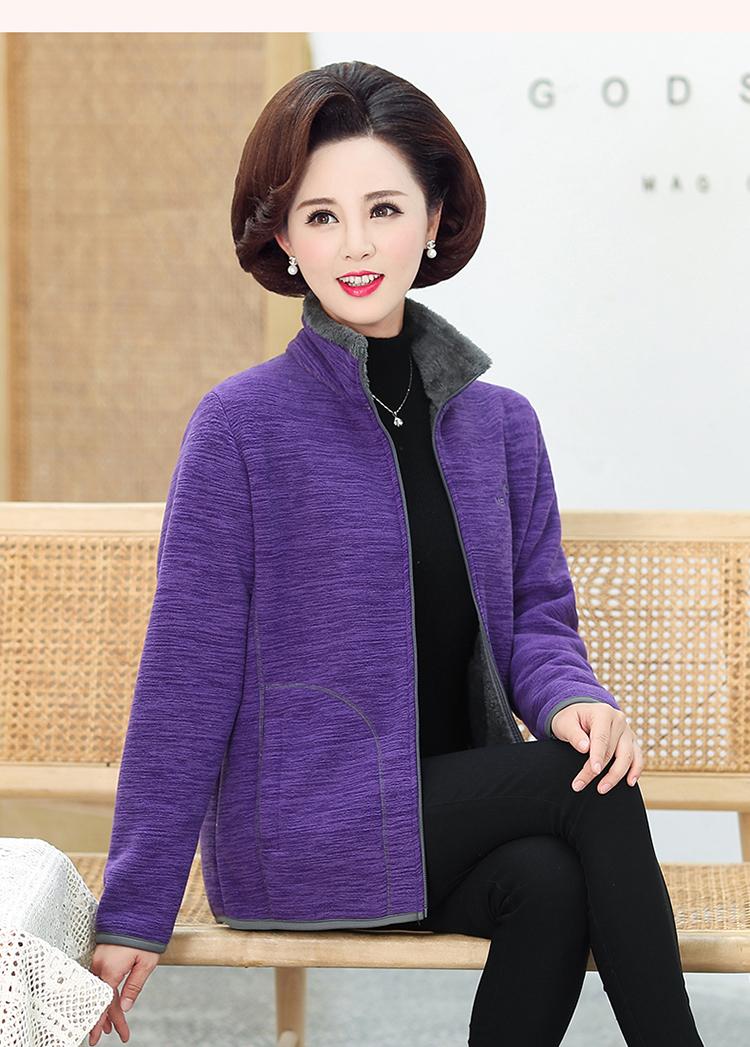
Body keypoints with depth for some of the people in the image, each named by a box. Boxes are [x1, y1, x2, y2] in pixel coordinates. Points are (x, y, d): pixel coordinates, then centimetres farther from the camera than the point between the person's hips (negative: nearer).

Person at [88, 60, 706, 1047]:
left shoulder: (501, 422, 8)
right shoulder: (244, 425, -7)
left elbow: (534, 616, 12)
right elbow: (187, 677, -6)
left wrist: (569, 699, -14)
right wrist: (133, 914, -5)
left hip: (457, 805, 4)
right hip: (294, 839, -4)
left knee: (549, 885, -29)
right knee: (593, 791, -23)